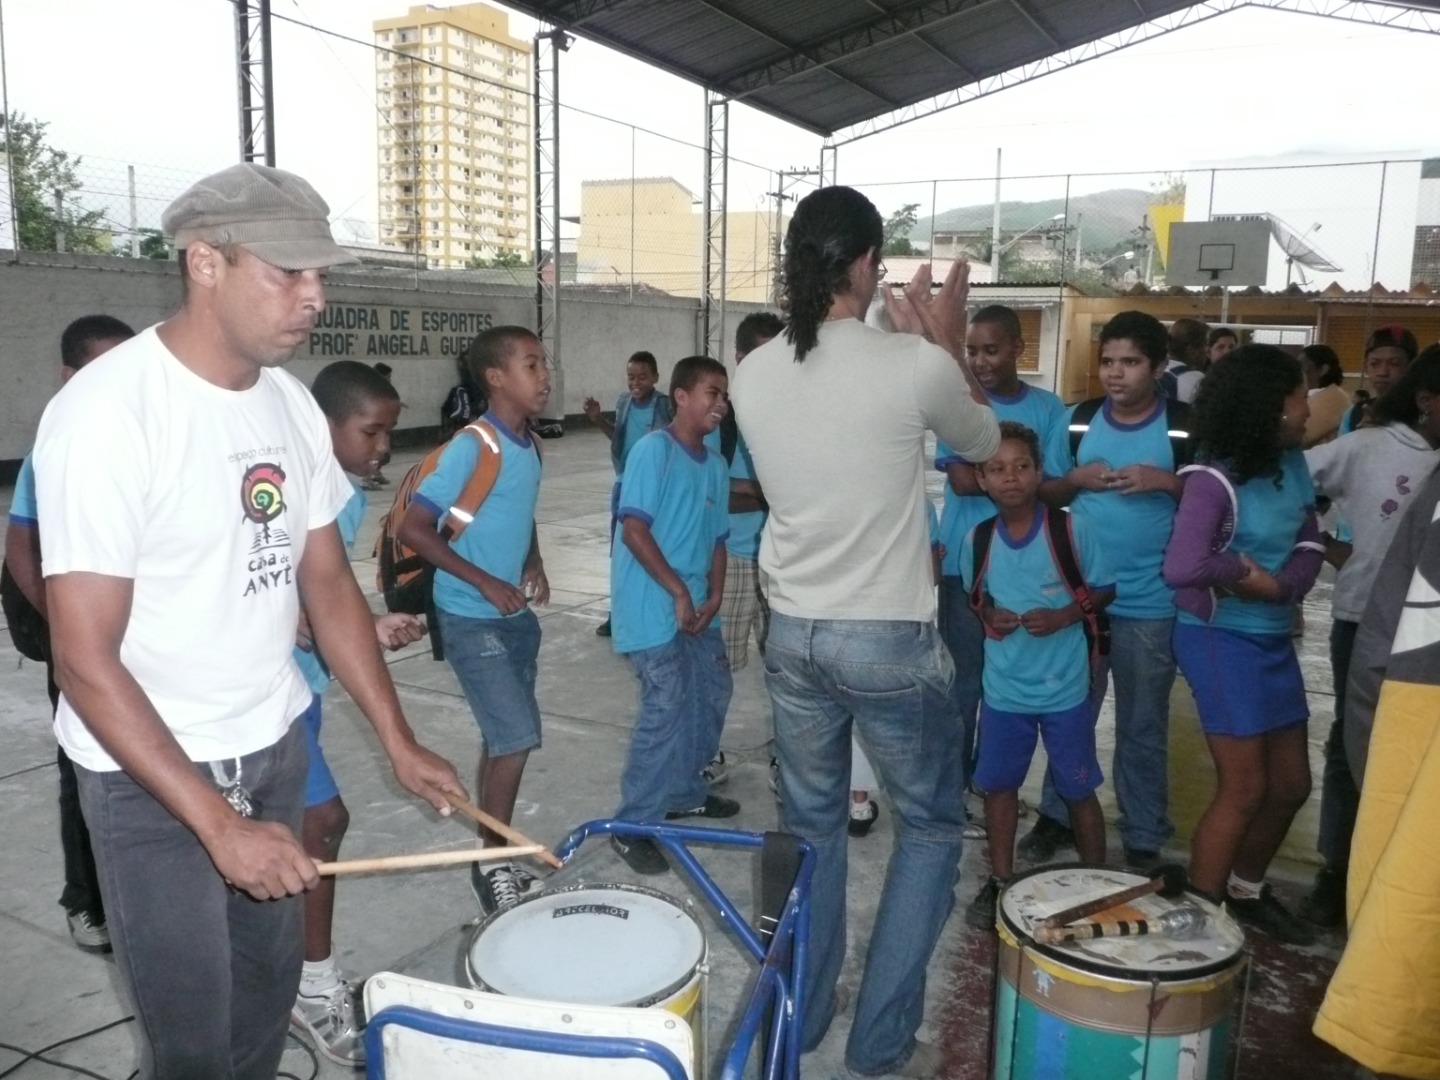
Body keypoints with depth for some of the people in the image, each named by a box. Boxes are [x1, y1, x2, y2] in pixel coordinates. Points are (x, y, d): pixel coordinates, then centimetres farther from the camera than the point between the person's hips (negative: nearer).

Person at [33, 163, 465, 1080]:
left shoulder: (292, 405, 0)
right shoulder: (106, 413, -21)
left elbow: (329, 583, 7)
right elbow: (86, 663, -21)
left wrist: (399, 740, 2)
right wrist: (216, 823, -23)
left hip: (274, 745, 6)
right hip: (149, 775, -5)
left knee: (271, 984, 17)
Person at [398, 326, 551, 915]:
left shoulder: (531, 447, 7)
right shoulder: (471, 448, -18)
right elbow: (413, 528, -20)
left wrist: (534, 564, 5)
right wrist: (485, 582, -20)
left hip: (517, 616, 8)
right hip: (472, 619, -8)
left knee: (503, 739, 14)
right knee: (517, 737, -10)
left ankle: (494, 852, 28)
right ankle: (493, 859, 8)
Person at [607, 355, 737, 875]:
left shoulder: (716, 464, 10)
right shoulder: (654, 449, -12)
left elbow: (718, 537, 13)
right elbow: (633, 528, -18)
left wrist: (714, 596, -1)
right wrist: (678, 592, -18)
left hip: (696, 606, 8)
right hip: (653, 606, -8)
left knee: (712, 695, 15)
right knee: (668, 706, -11)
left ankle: (684, 792, 34)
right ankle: (633, 826, 1)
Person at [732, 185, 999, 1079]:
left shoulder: (754, 375, -2)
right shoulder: (915, 365, -15)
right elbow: (984, 443, 5)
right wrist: (949, 345, 15)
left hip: (793, 634, 5)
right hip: (891, 640, -4)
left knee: (810, 824, 20)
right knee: (932, 827, 16)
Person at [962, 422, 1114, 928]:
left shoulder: (1071, 530, -13)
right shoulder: (977, 539, -5)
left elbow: (1104, 589, -2)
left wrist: (1063, 616, -18)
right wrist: (989, 614, -8)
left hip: (1065, 688, -2)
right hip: (1003, 688, 3)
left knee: (1078, 790, 11)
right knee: (998, 785, 13)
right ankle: (999, 880, 31)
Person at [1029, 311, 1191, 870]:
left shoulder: (1186, 425, -6)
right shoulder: (1079, 419, 3)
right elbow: (1048, 494, 10)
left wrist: (1165, 481, -19)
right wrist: (1076, 478, -10)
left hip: (1150, 604, -2)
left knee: (1142, 726, 10)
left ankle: (1143, 840, 25)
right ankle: (1058, 816, 32)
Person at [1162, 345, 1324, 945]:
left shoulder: (1293, 465, 3)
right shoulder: (1215, 479, -23)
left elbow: (1310, 543, 3)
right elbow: (1180, 568, -35)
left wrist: (1279, 584, -17)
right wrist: (1242, 566, -17)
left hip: (1274, 636, 8)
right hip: (1221, 638, -8)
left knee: (1291, 782, 17)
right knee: (1245, 788, 0)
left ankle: (1246, 892, 39)